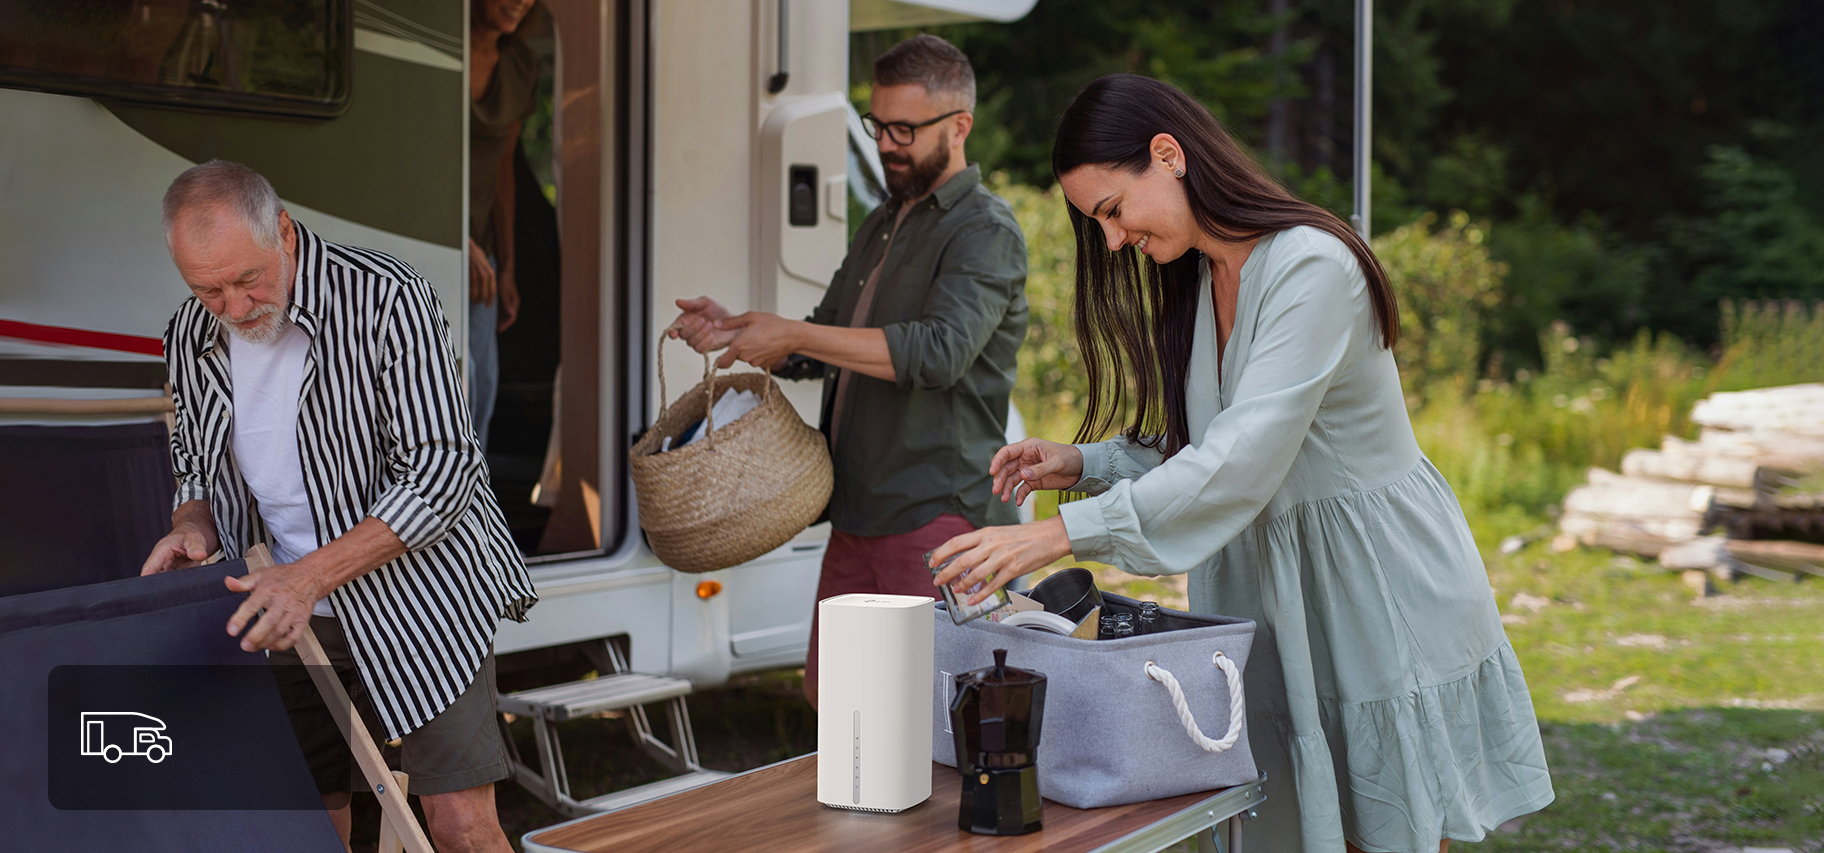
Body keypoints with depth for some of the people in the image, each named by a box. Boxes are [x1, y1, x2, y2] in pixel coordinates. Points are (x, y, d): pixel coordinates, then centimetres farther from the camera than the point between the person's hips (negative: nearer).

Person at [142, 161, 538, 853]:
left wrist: (311, 575, -27)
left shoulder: (385, 298, -18)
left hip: (417, 593, -5)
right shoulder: (193, 338, 1)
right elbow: (196, 476, 16)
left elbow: (441, 474, -20)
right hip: (294, 613, 5)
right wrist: (192, 528, -9)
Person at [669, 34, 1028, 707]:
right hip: (858, 516, 9)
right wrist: (734, 332, 6)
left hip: (936, 517, -9)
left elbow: (941, 350, -26)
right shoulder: (883, 223, 20)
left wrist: (793, 334, -23)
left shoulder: (985, 233, -9)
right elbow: (822, 353, 26)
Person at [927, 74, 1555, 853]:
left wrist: (1061, 534, -35)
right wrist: (1082, 464, -2)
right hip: (1279, 600, 8)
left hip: (1385, 601, -7)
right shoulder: (1193, 282, 8)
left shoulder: (1311, 268, -21)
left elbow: (1243, 464, -30)